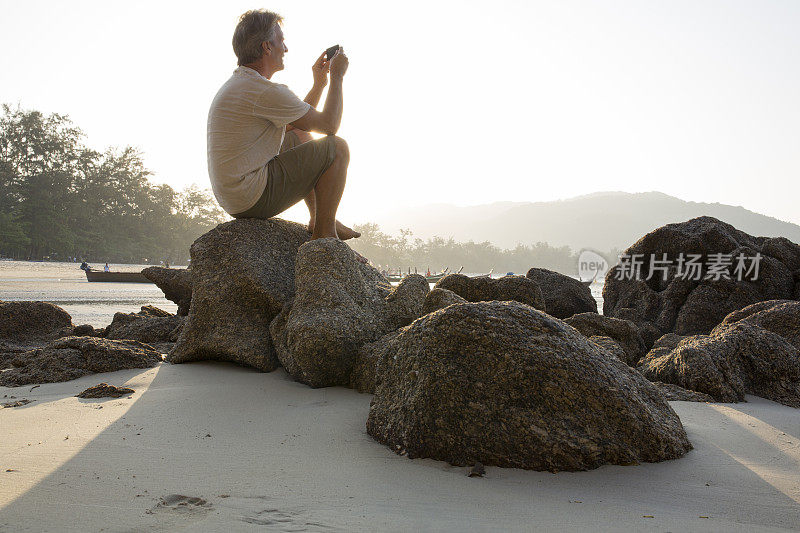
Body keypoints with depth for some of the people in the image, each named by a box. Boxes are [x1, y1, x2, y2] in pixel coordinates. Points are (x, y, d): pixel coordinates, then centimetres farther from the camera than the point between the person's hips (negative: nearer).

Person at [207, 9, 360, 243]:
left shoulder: (236, 84, 15)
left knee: (301, 137, 26)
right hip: (255, 199, -10)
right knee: (337, 148, -4)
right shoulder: (265, 91, -18)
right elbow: (329, 125, -11)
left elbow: (296, 123, 23)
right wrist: (337, 76, 2)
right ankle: (324, 233, 2)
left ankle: (318, 219, 25)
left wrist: (319, 84, 19)